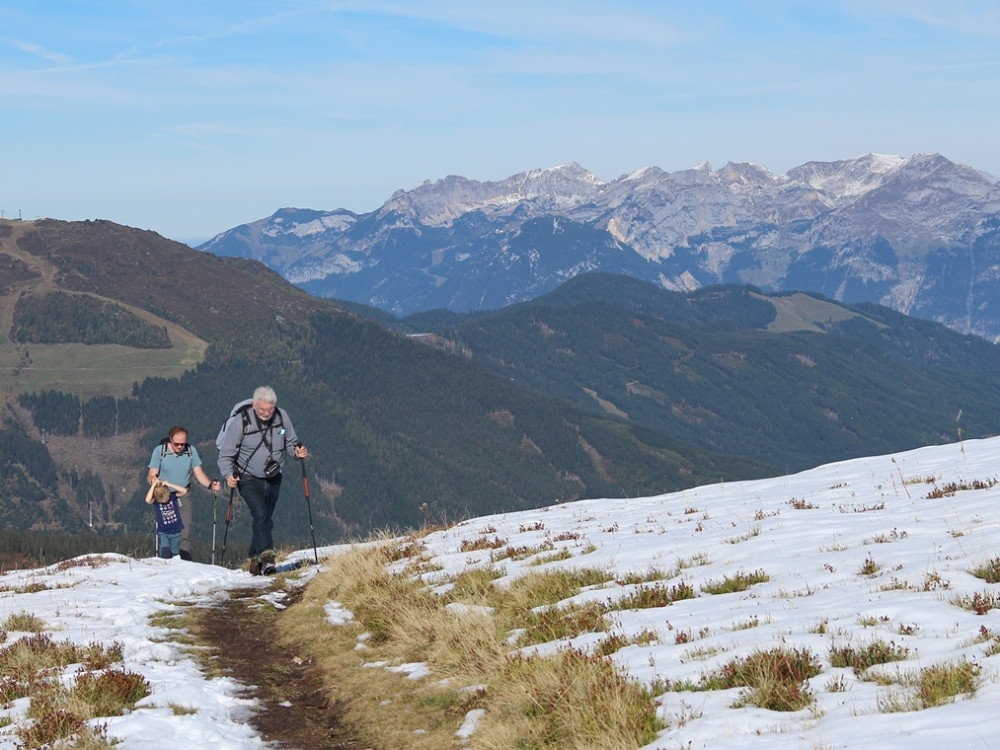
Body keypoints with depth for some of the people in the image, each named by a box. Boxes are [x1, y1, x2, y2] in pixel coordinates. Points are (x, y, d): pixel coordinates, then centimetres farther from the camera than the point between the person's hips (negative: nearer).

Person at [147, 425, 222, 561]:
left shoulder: (191, 450, 1)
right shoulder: (159, 451, -5)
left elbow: (199, 474, 0)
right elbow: (151, 475, -8)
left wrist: (210, 485, -20)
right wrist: (153, 480, -33)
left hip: (184, 497, 1)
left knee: (185, 534, -9)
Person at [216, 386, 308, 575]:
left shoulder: (281, 417, -8)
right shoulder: (241, 421, -19)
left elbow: (291, 441, 8)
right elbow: (226, 453, -14)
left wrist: (297, 451, -14)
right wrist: (229, 475, -29)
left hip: (273, 479, 4)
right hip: (249, 479, -4)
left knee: (265, 520, 11)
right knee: (260, 515, -23)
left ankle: (255, 559, 23)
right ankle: (266, 556, -29)